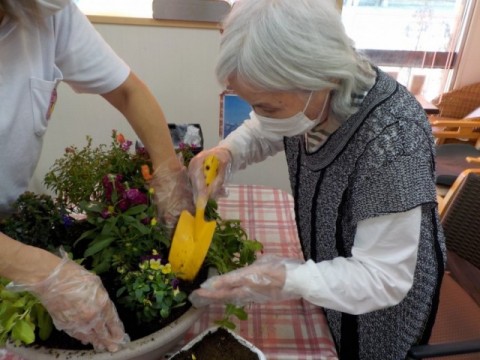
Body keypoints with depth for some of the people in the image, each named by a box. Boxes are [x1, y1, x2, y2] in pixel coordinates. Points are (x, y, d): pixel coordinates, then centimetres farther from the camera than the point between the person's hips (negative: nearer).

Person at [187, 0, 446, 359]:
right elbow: (261, 133, 2)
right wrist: (225, 153, -19)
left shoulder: (393, 140, -39)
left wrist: (285, 281, -42)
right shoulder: (311, 96, -19)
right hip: (329, 266, 5)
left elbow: (383, 278, -30)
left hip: (386, 299, -5)